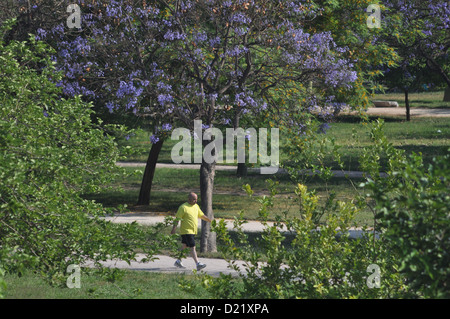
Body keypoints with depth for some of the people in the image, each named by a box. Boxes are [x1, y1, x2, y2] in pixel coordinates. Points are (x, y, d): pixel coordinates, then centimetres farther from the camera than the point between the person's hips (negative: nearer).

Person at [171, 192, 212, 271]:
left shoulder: (196, 206, 12)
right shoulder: (183, 207, -13)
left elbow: (202, 215, 23)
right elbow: (177, 219, -15)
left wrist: (210, 221, 23)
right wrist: (174, 228, -23)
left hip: (193, 231, 8)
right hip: (186, 231, -8)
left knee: (185, 247, 17)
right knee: (192, 247, -15)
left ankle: (178, 261, 30)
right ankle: (198, 264, -21)